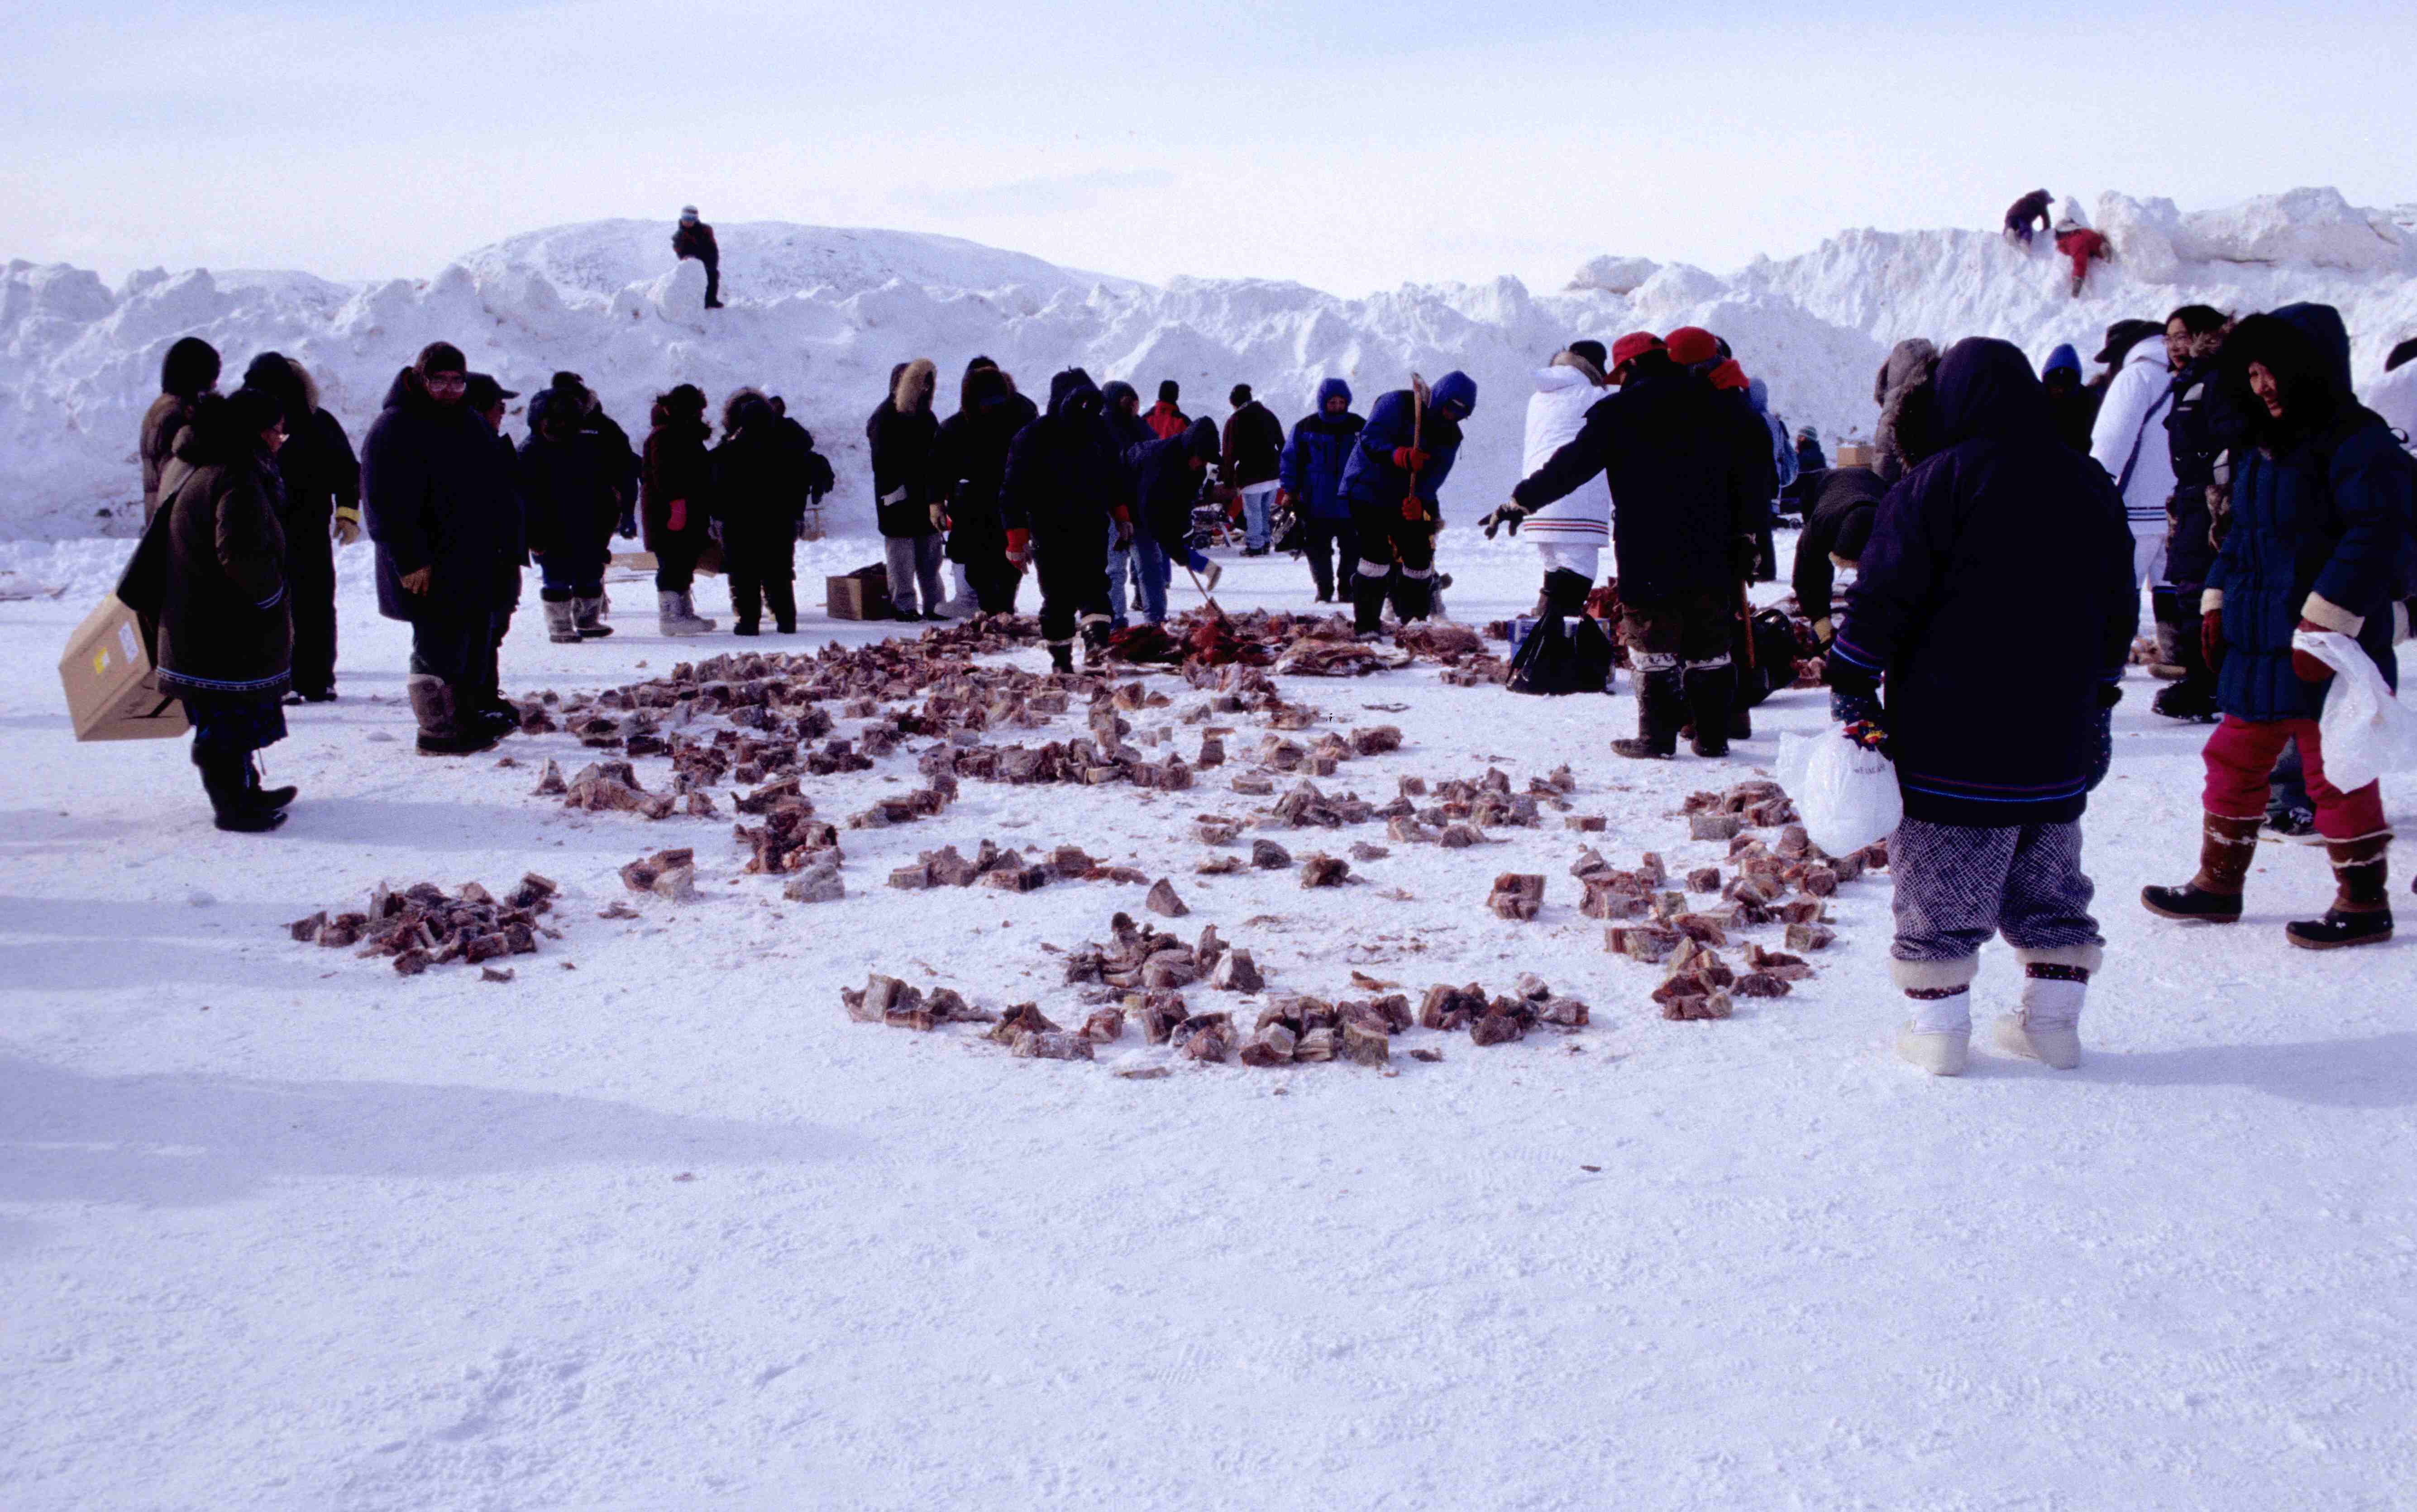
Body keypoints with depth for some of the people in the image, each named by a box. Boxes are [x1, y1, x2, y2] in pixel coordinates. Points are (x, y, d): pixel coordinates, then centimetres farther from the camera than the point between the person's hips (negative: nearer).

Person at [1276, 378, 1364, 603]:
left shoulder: (1359, 426, 3)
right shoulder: (1306, 427, -2)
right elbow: (1290, 458, 2)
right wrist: (1288, 490, -4)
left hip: (1349, 502, 1)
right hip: (1316, 504, -1)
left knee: (1352, 550, 4)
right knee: (1319, 550, 5)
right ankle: (1325, 590, 17)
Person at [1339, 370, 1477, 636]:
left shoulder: (1451, 437, 3)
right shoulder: (1398, 404, -15)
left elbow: (1433, 477, -7)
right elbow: (1369, 438, -26)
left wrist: (1418, 500, -26)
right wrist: (1400, 456, -42)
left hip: (1407, 501, 6)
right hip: (1368, 492, -6)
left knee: (1420, 558, 4)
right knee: (1377, 557, -14)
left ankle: (1416, 621, 18)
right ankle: (1365, 625, -6)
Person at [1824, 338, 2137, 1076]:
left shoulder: (1937, 483, -11)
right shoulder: (2091, 486, 10)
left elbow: (1884, 599, -13)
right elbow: (2118, 607, 17)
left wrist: (1852, 687, -4)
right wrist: (2096, 695, 26)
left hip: (1949, 738, -6)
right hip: (2055, 739, 6)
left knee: (1939, 886, 2)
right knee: (2049, 881, 16)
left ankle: (1938, 1028, 5)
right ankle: (2053, 1021, 20)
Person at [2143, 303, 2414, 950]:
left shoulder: (2357, 443, -14)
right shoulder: (2260, 444, 14)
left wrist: (2327, 620, -24)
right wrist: (2217, 600, 14)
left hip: (2325, 650, -9)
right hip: (2257, 643, 9)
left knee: (2336, 772, -1)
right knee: (2234, 760, 14)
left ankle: (2363, 903, 11)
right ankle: (2218, 884, 26)